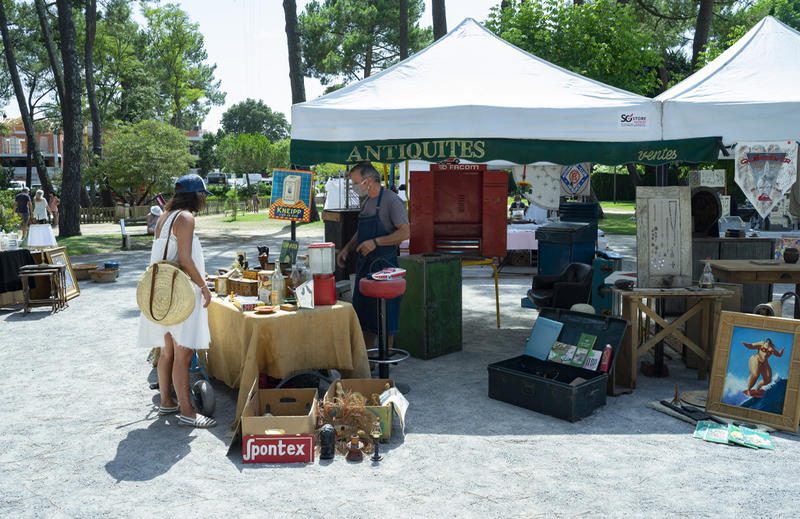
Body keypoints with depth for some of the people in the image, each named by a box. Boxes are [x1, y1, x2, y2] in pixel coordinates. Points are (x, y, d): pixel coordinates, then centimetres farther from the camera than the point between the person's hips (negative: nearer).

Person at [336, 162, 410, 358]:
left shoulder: (391, 200, -12)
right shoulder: (366, 201, 15)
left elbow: (405, 232, -19)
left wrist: (375, 242, -23)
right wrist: (346, 249, 10)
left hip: (383, 265, -8)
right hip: (364, 265, 9)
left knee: (384, 315, 0)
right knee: (363, 313, 12)